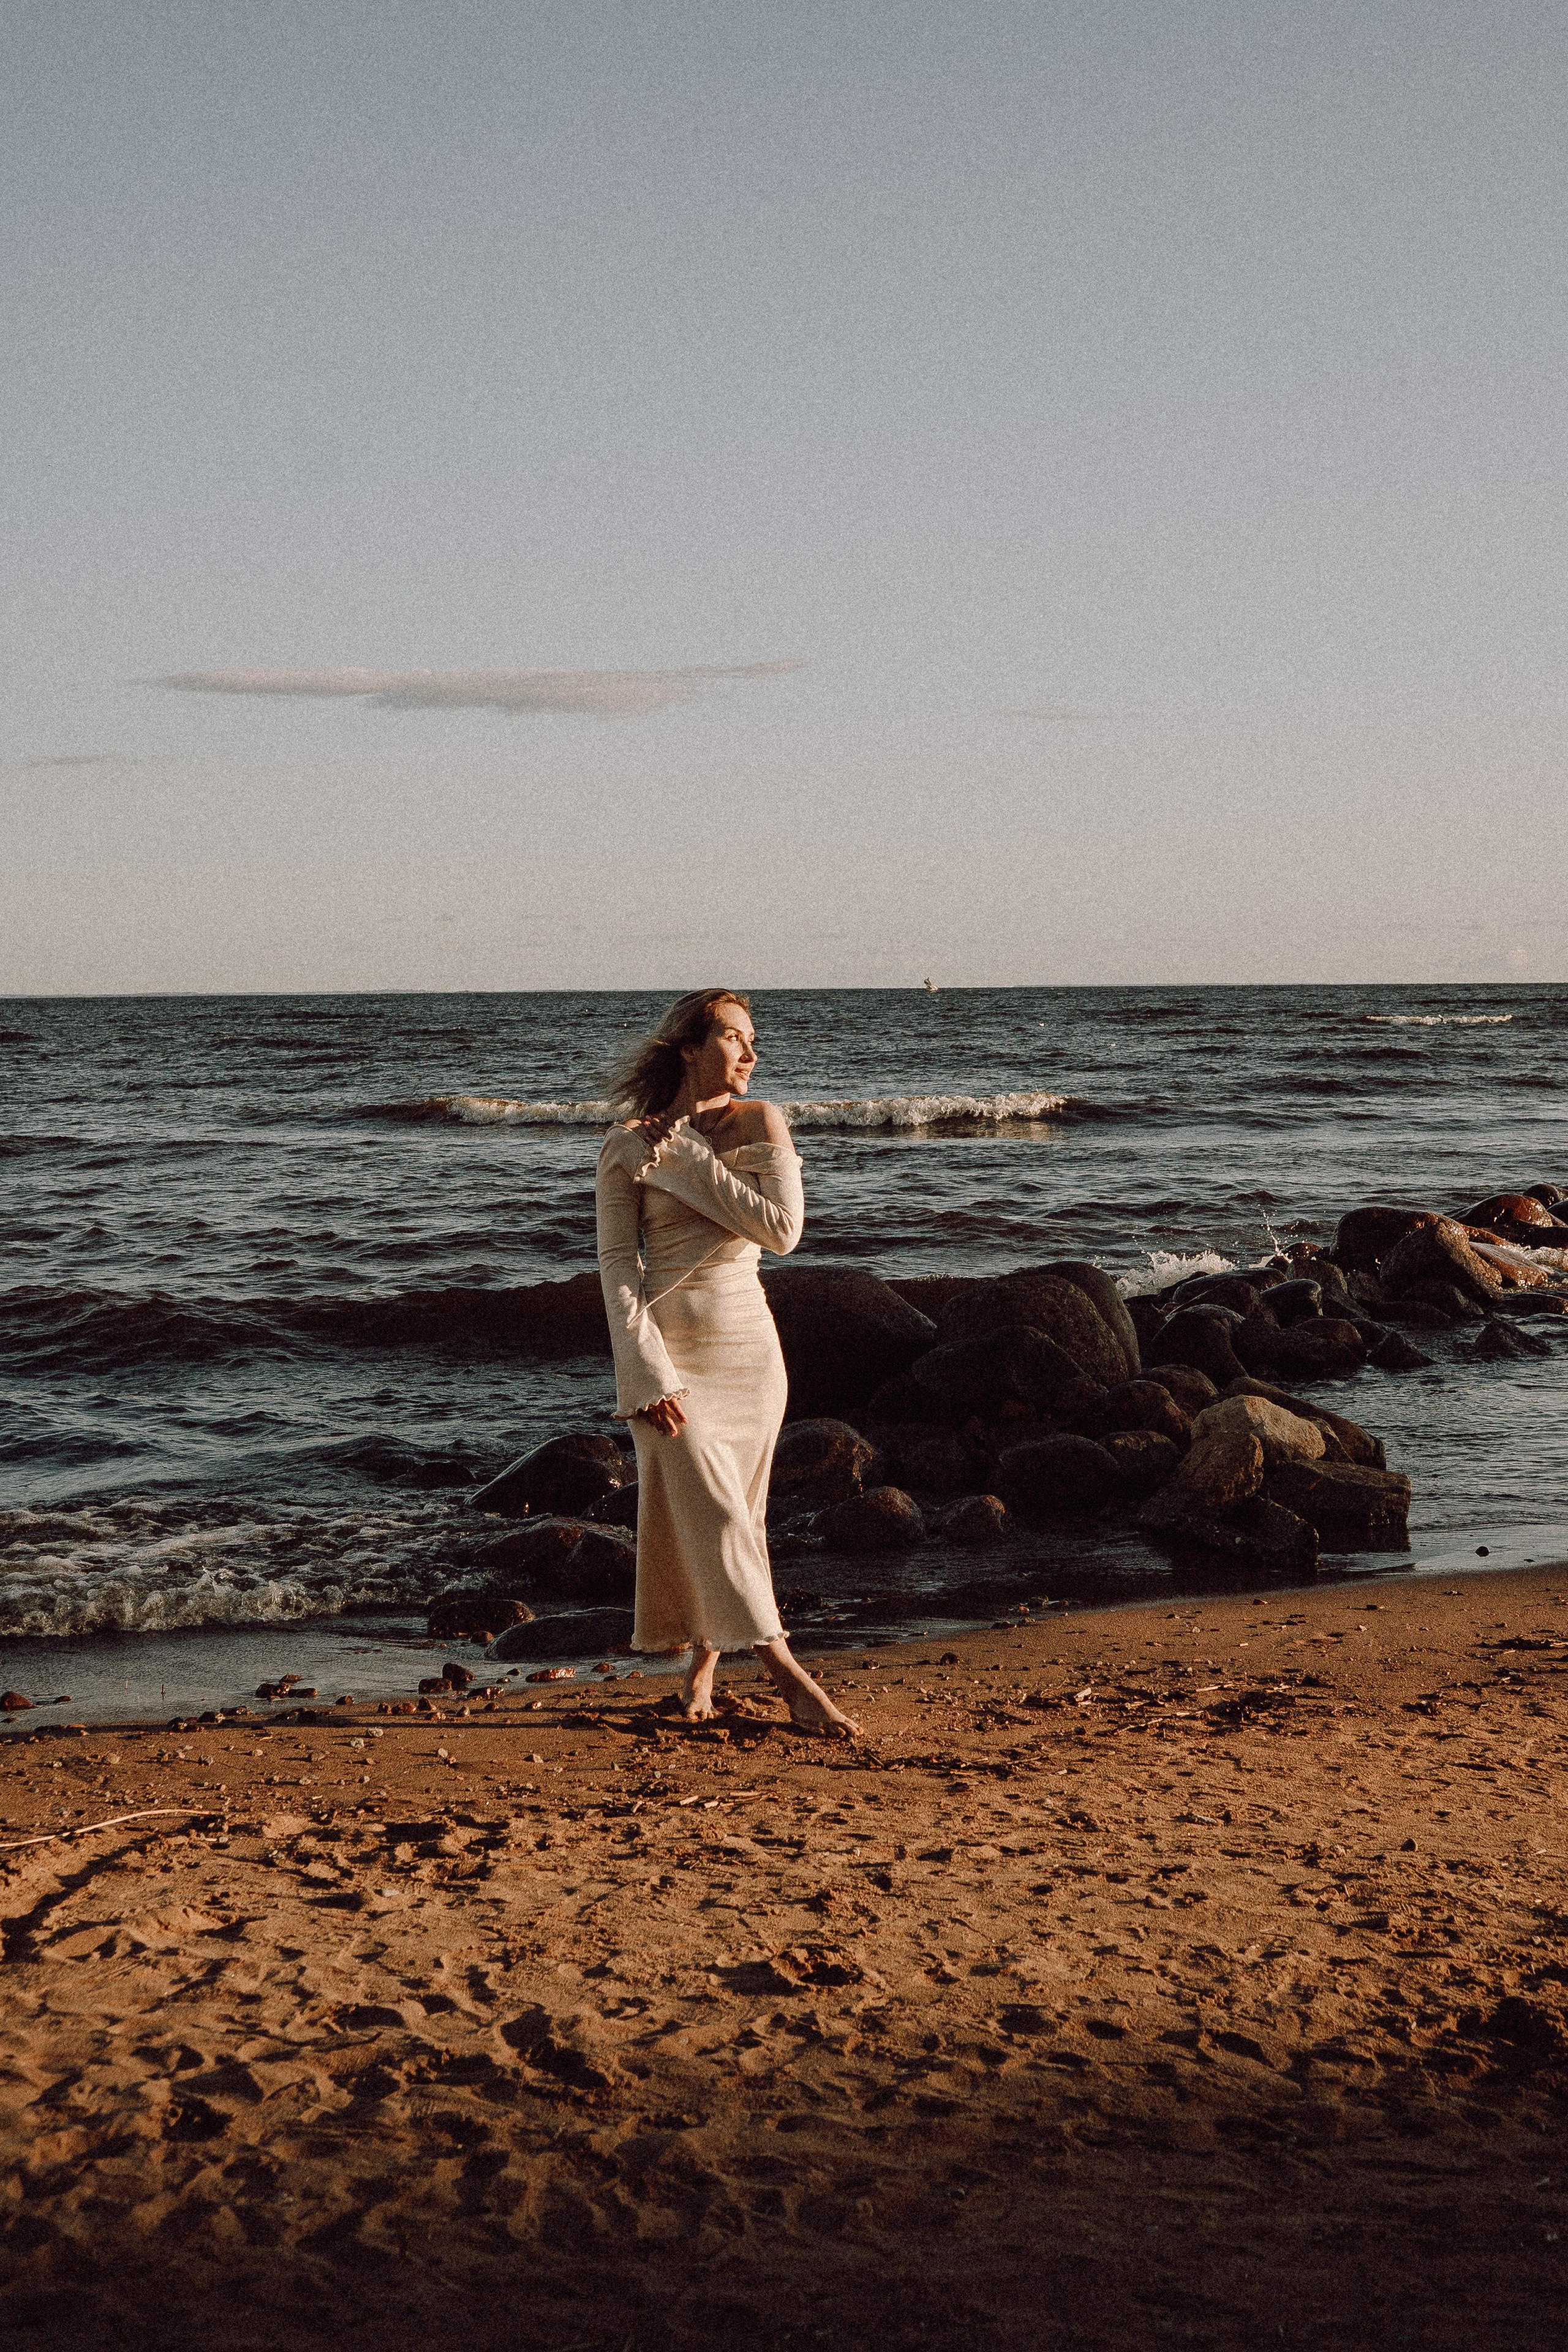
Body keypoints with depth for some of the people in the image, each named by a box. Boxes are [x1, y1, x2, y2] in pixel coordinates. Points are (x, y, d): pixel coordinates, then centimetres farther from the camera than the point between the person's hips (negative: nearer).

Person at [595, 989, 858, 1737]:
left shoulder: (759, 1123, 1)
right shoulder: (627, 1146, -4)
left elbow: (781, 1230, -12)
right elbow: (617, 1264, -7)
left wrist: (688, 1164, -12)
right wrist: (646, 1373, -16)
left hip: (747, 1344, 3)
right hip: (664, 1343, -3)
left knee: (736, 1511, 7)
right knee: (707, 1509, -13)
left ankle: (704, 1659, 26)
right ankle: (788, 1676, -15)